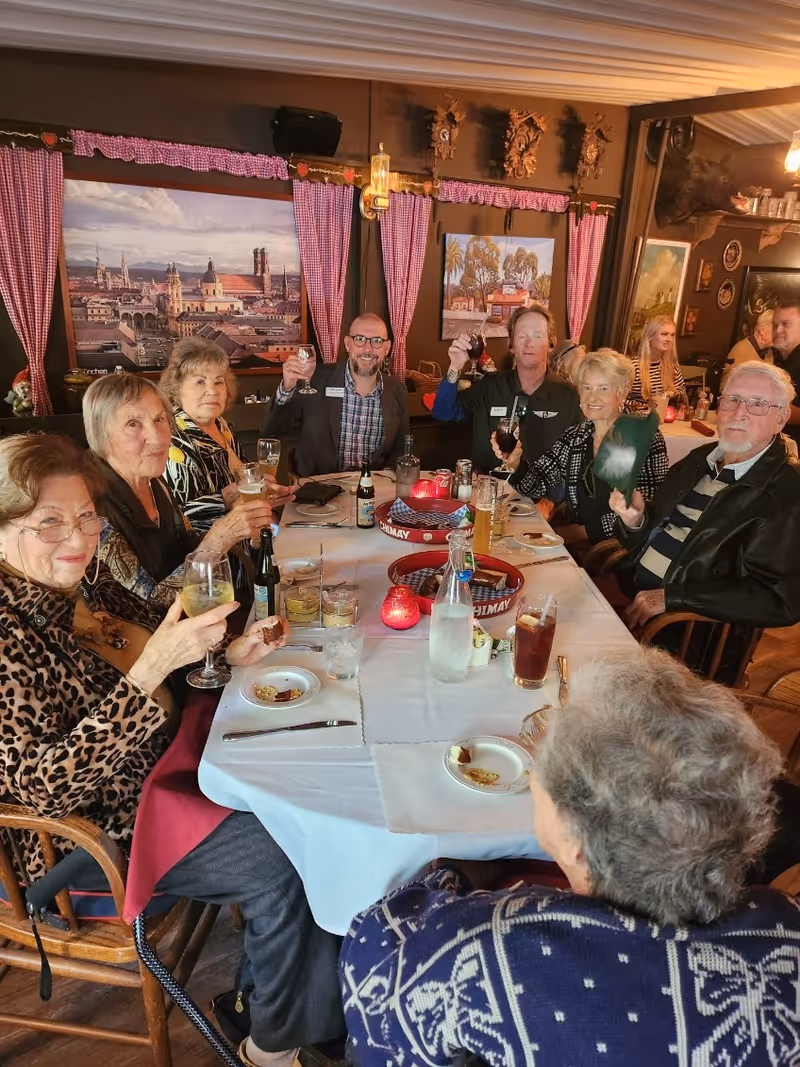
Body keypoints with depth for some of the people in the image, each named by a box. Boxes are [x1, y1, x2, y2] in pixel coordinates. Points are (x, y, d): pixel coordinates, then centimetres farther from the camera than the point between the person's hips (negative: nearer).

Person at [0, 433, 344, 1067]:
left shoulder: (84, 578, -4)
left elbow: (153, 632, 12)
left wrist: (227, 656, -6)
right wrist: (150, 668, -38)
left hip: (163, 762, 7)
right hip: (100, 828, -7)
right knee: (281, 860, -12)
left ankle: (261, 983, 23)